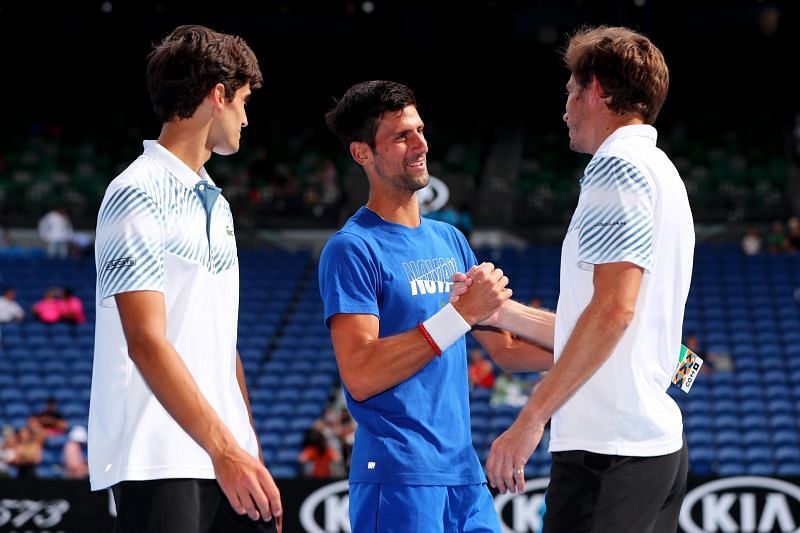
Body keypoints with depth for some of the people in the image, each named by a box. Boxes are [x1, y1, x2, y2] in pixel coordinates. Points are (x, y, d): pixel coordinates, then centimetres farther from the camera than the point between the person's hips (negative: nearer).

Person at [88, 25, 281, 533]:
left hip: (228, 459, 8)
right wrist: (224, 447, -20)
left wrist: (253, 451, 15)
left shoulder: (215, 204, 19)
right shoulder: (139, 196, -7)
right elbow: (146, 340, -15)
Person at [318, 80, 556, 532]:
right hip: (398, 477, -7)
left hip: (464, 473, 7)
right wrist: (461, 313, -19)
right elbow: (360, 376, -17)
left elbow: (504, 349, 22)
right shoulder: (352, 249, -7)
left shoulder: (451, 241, 17)